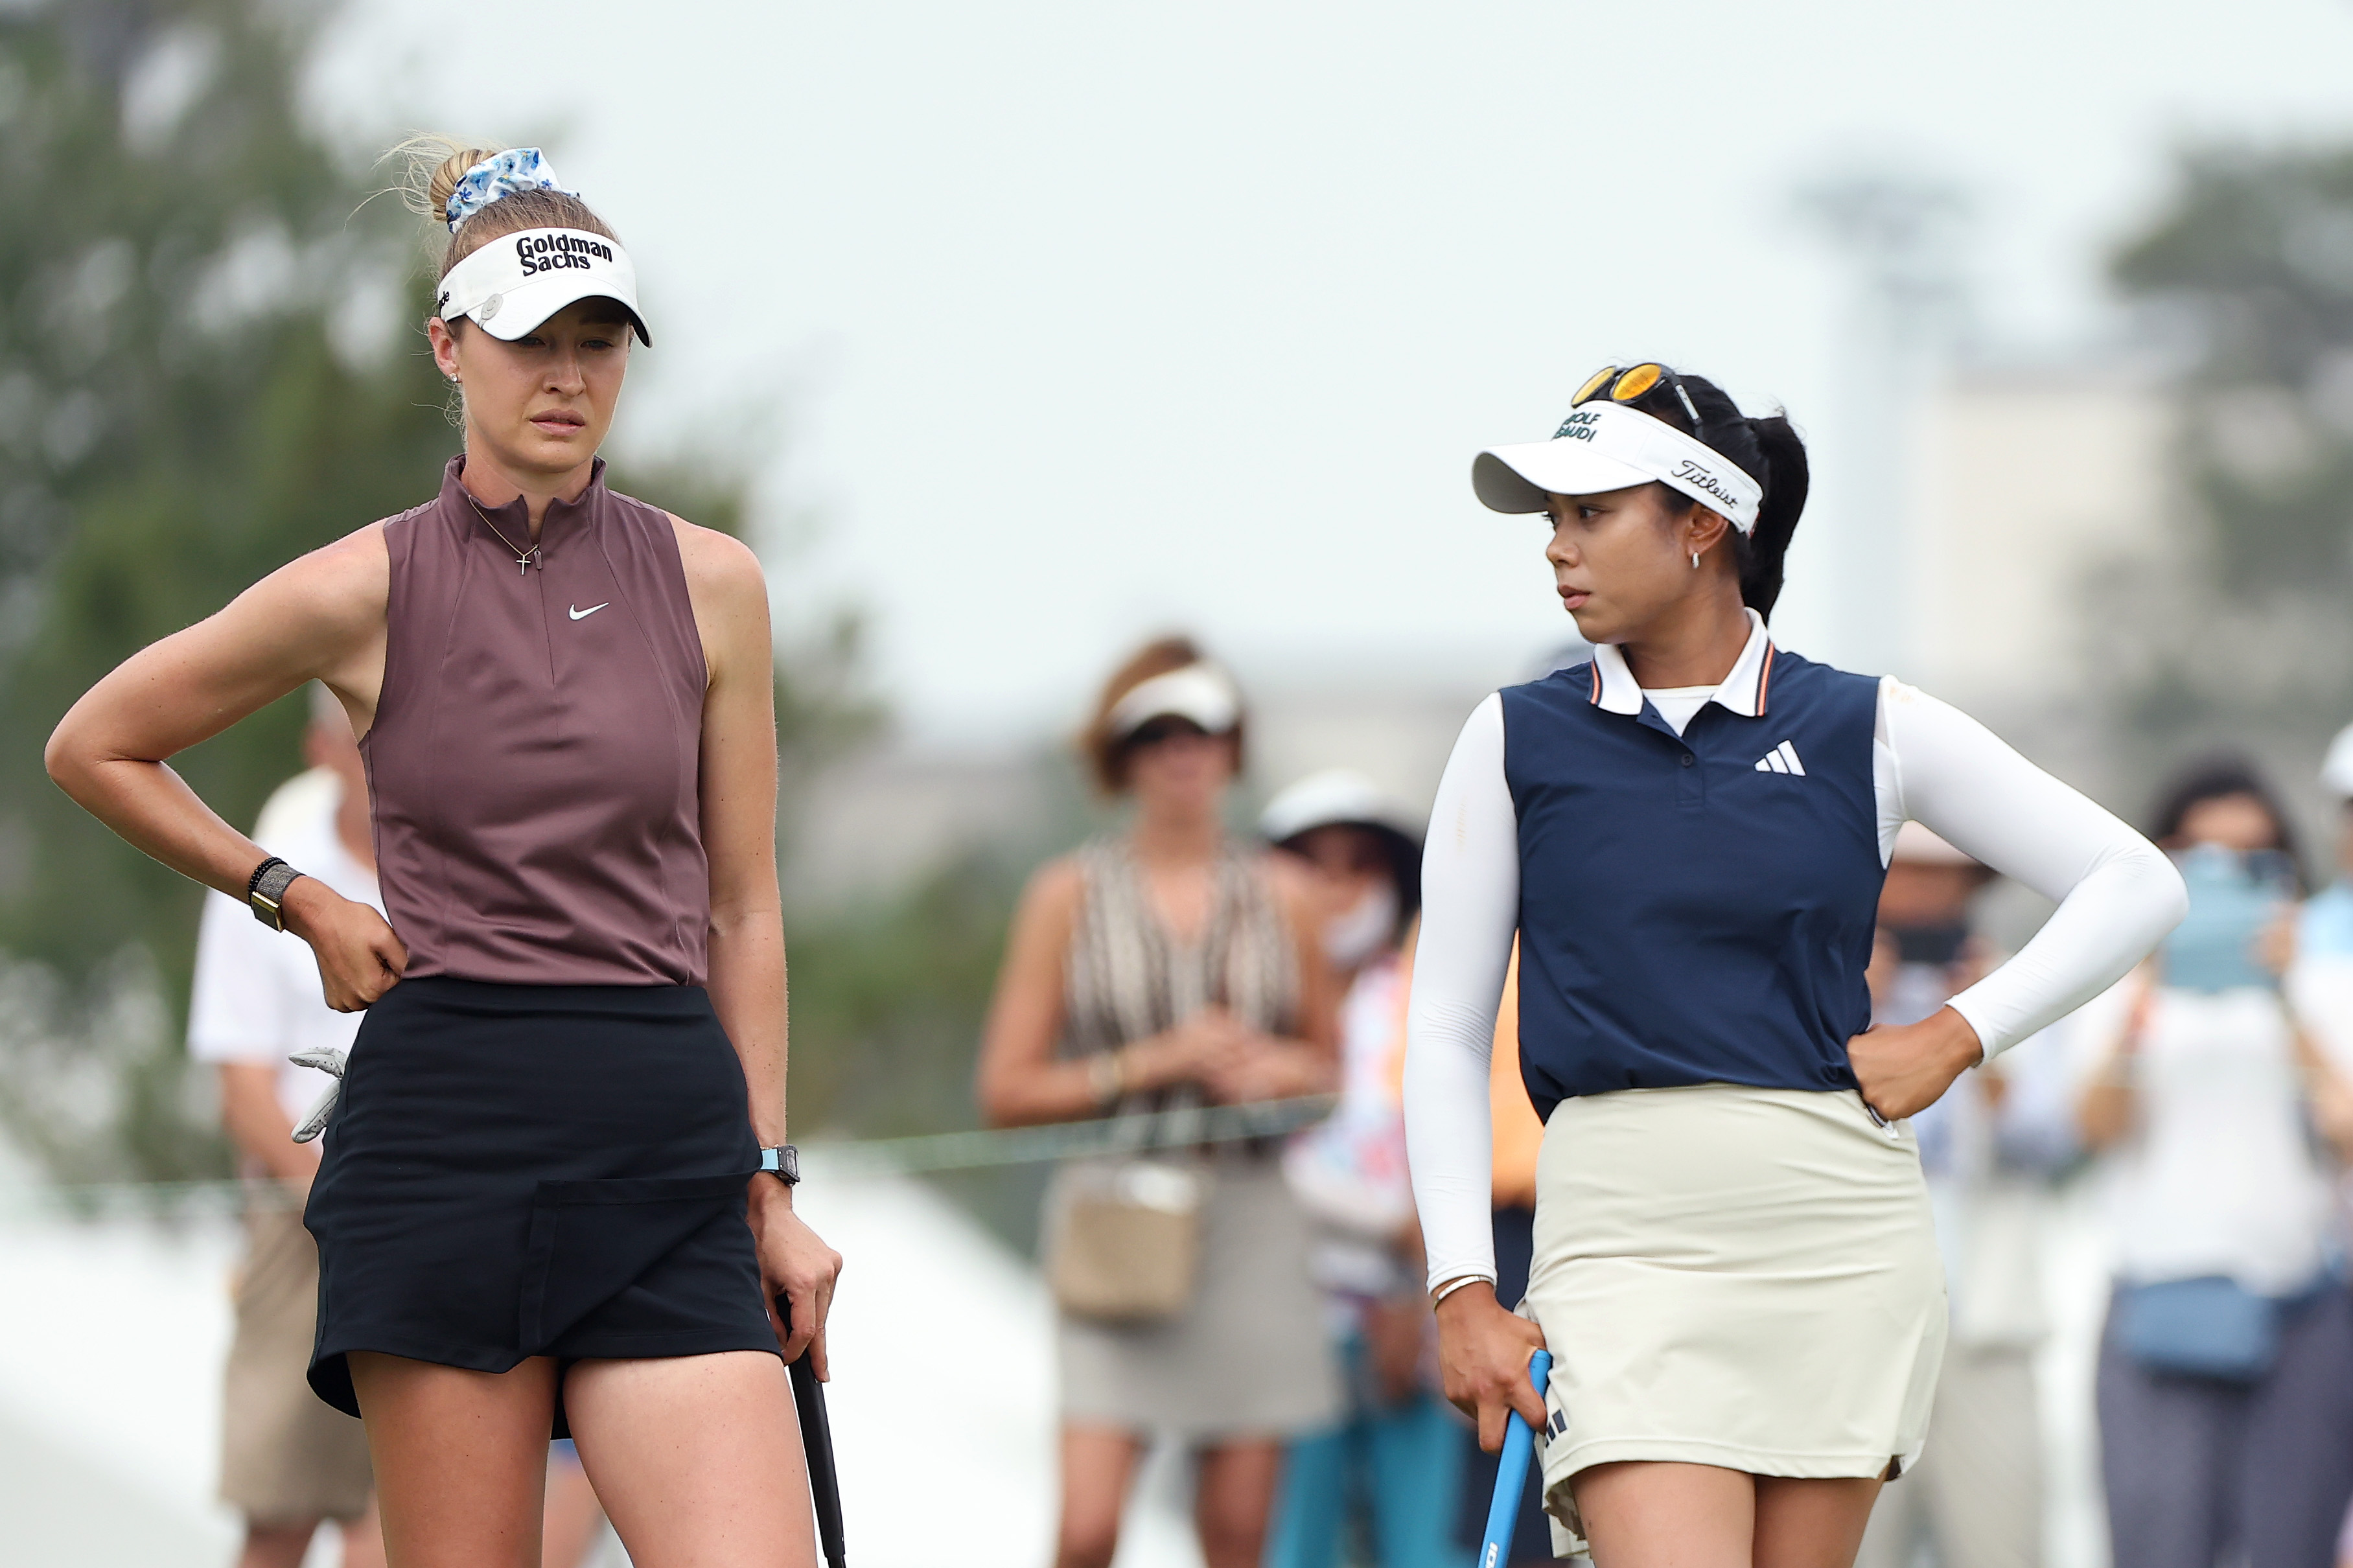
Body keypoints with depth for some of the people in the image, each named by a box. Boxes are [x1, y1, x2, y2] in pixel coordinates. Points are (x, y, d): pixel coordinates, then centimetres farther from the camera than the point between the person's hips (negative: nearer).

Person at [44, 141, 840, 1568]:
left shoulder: (712, 585, 7)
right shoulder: (364, 592, 3)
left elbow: (741, 910, 12)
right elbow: (96, 749, 16)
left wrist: (770, 1188, 8)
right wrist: (297, 900, 12)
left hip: (667, 1145, 2)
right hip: (445, 1122, -1)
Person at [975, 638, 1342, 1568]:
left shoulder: (1278, 900, 11)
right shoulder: (1069, 896, 4)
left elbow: (1332, 1064, 22)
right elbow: (1007, 1091, 1)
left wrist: (1282, 1071, 0)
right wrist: (1154, 1063, -9)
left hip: (1250, 1222, 2)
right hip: (1117, 1221, -2)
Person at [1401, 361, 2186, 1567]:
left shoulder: (1868, 731, 6)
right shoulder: (1518, 742, 7)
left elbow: (2136, 886, 11)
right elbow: (1445, 1034, 9)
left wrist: (1956, 1039, 1)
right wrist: (1463, 1293, 0)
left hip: (1844, 1234, 1)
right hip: (1624, 1230, -1)